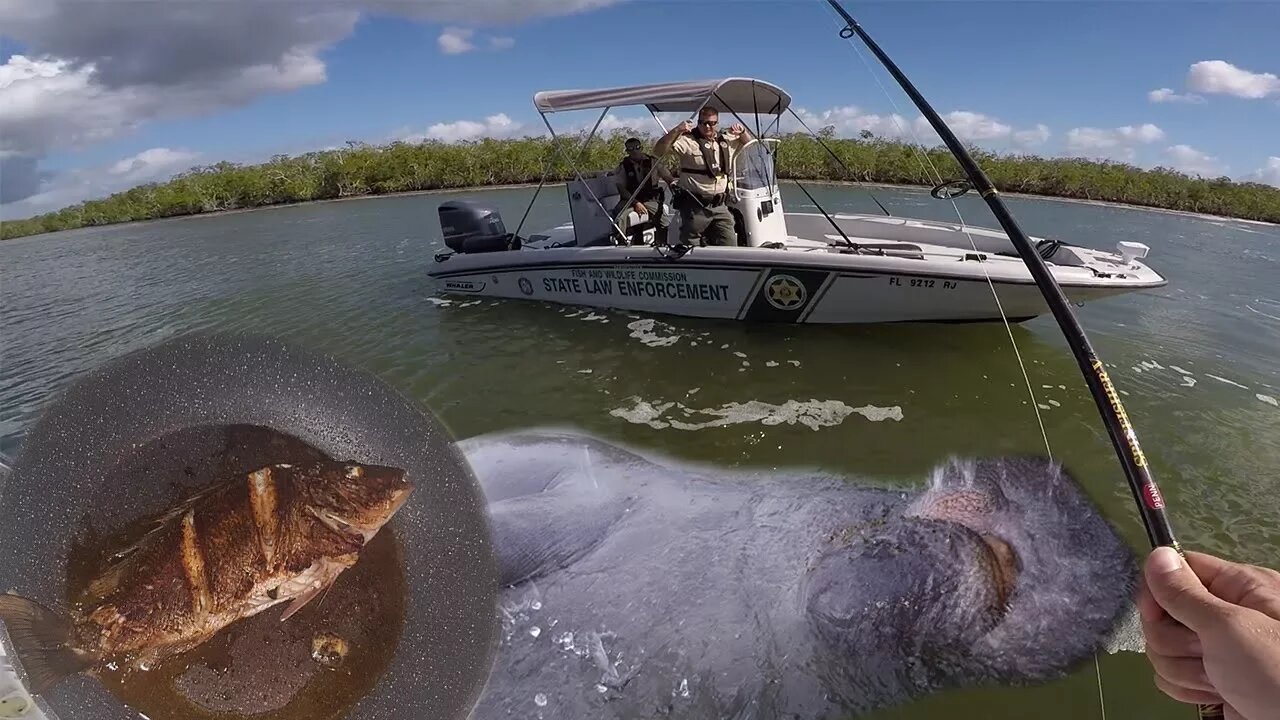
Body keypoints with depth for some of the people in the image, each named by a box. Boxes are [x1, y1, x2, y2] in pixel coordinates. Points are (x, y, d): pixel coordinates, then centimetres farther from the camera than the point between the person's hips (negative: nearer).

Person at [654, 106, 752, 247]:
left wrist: (742, 131, 9)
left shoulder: (726, 141, 14)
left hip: (720, 207, 5)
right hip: (694, 207, -5)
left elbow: (749, 144, 30)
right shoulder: (687, 140, -5)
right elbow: (659, 151, -15)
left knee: (730, 245, 1)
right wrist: (676, 131, -26)